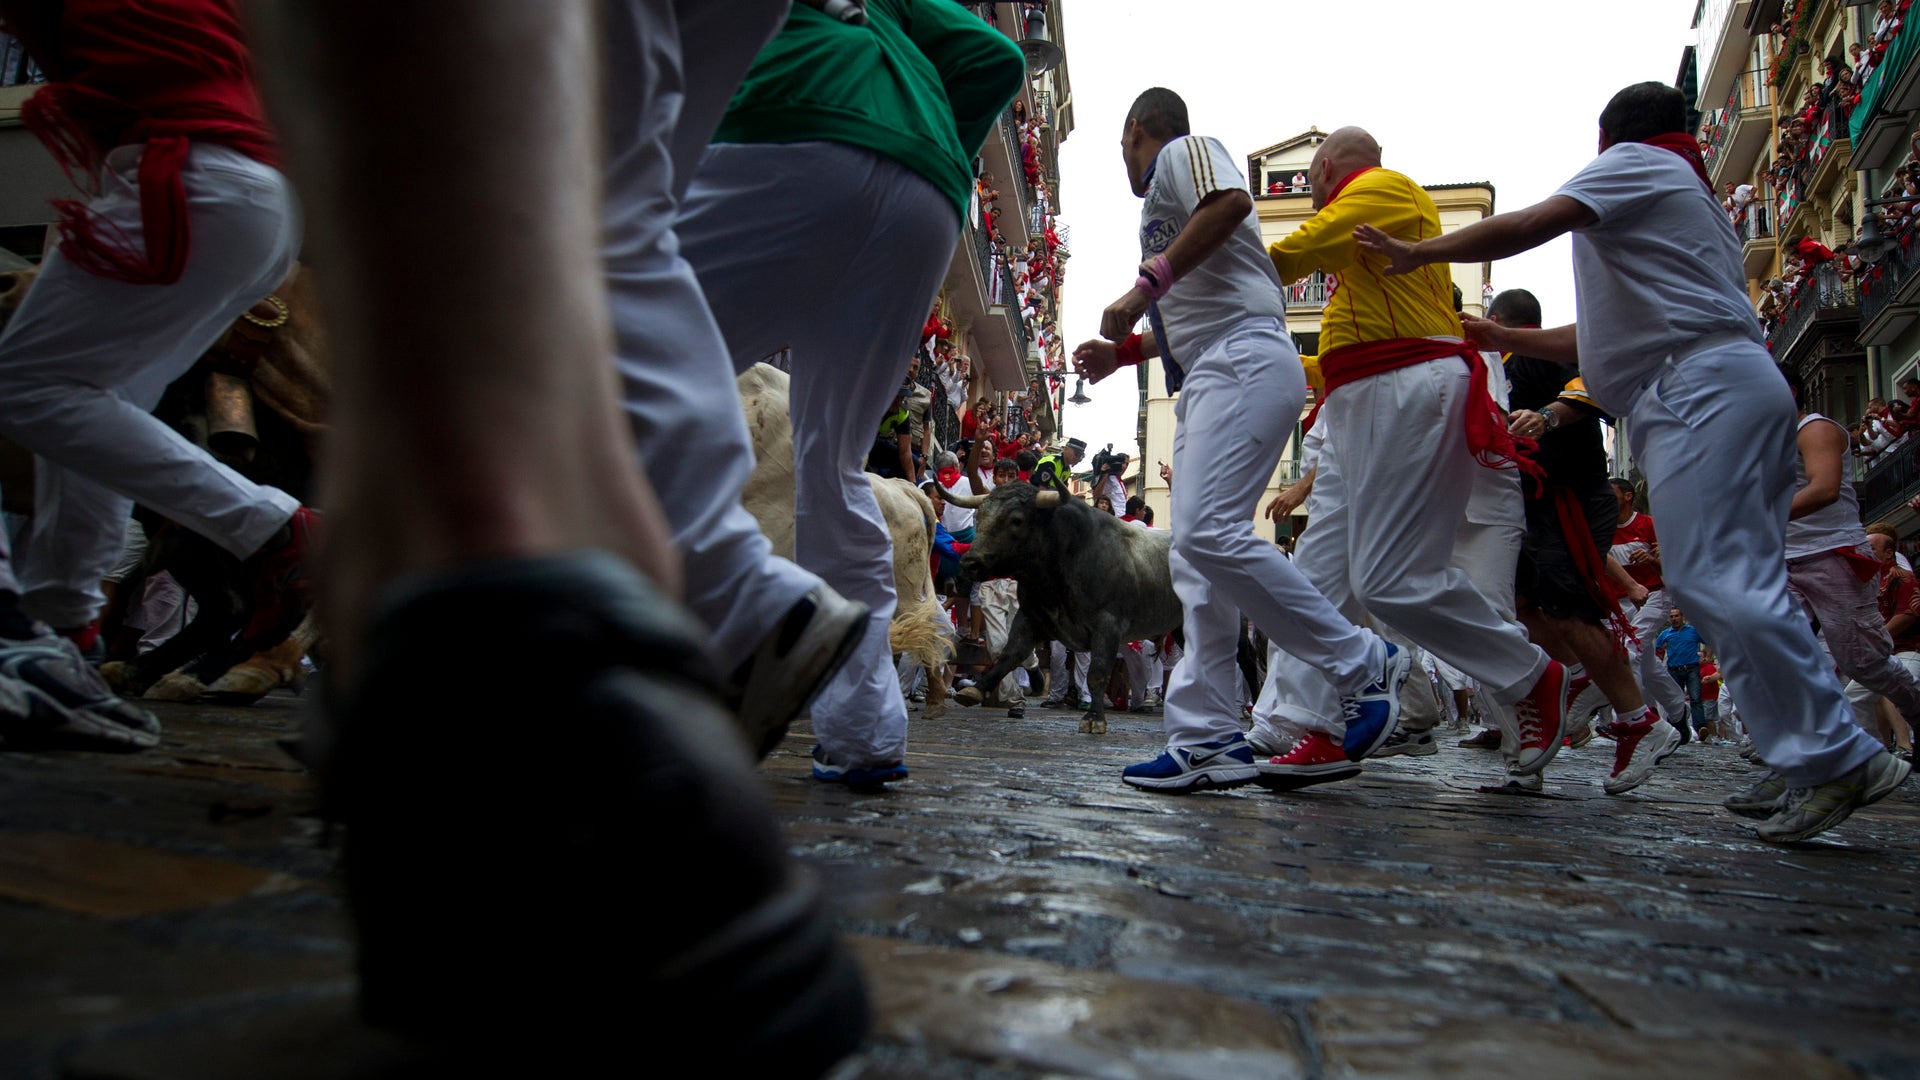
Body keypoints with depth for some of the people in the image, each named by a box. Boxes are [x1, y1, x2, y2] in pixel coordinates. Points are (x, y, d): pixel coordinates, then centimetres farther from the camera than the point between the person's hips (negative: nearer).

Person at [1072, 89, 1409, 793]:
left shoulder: (1181, 150, 7)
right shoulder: (1162, 199, 34)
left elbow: (1232, 202, -17)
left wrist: (1144, 286, -19)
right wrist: (1123, 350, 27)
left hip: (1243, 363, -10)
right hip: (1207, 380, 10)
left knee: (1208, 534, -25)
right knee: (1197, 562, 1)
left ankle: (1364, 664, -13)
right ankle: (1210, 740, -1)